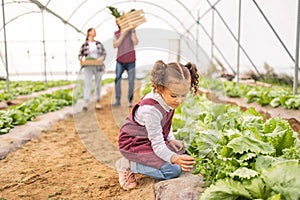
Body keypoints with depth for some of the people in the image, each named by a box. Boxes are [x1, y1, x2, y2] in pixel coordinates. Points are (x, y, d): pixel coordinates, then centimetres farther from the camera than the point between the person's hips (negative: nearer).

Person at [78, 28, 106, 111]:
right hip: (88, 67, -2)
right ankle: (86, 103, -18)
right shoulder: (84, 45, 3)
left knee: (98, 84, 8)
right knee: (87, 83, -13)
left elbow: (104, 53, 9)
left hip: (98, 67, 2)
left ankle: (97, 102, 18)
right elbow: (80, 54, 4)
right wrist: (80, 59, -17)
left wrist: (102, 58, -11)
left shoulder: (99, 44, 9)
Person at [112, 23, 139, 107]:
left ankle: (130, 101, 9)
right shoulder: (116, 34, 9)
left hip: (130, 61, -2)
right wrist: (123, 34, -13)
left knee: (131, 82, 1)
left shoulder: (131, 31, 2)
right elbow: (115, 45, -6)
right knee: (117, 80, -3)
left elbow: (136, 42, -12)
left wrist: (133, 31, -19)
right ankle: (117, 100, 5)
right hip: (120, 61, 2)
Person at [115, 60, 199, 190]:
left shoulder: (168, 99, -6)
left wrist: (170, 139, 1)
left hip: (153, 139, 9)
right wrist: (174, 158, -45)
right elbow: (157, 145, -30)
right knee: (172, 170, -19)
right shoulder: (151, 110, -33)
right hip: (134, 144, -9)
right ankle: (127, 165, -8)